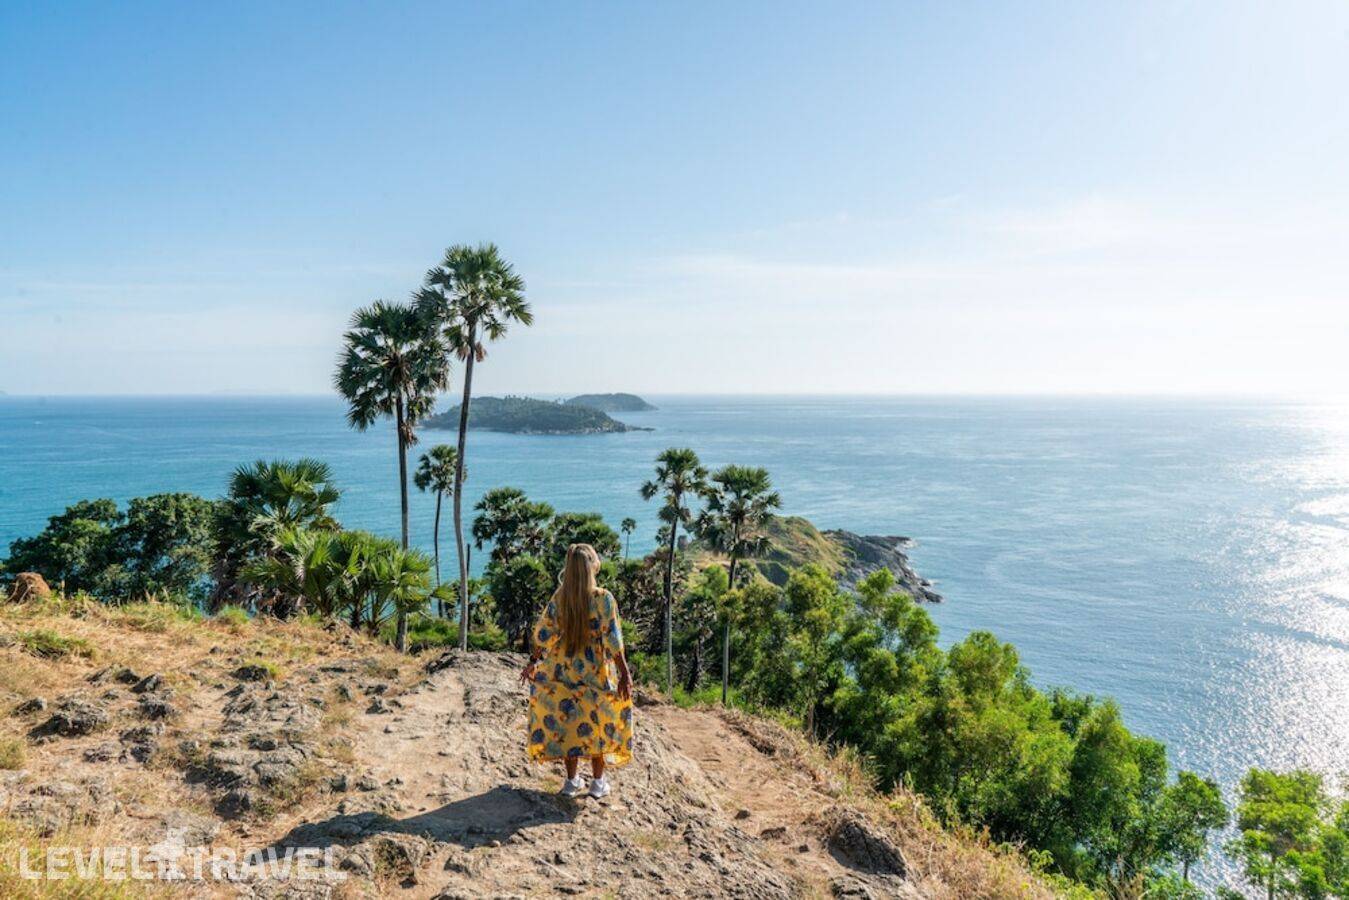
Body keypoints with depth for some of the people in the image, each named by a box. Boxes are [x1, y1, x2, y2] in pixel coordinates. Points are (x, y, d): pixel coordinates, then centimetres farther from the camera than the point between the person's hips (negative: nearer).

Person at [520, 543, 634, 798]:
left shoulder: (559, 596, -6)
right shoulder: (603, 598, -17)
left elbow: (542, 633, 0)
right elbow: (612, 640, -18)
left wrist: (533, 662, 14)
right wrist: (624, 675, -13)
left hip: (563, 671, 3)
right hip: (595, 672, -3)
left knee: (567, 722, 15)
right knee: (597, 724, 13)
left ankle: (572, 780, 25)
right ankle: (598, 781, 22)